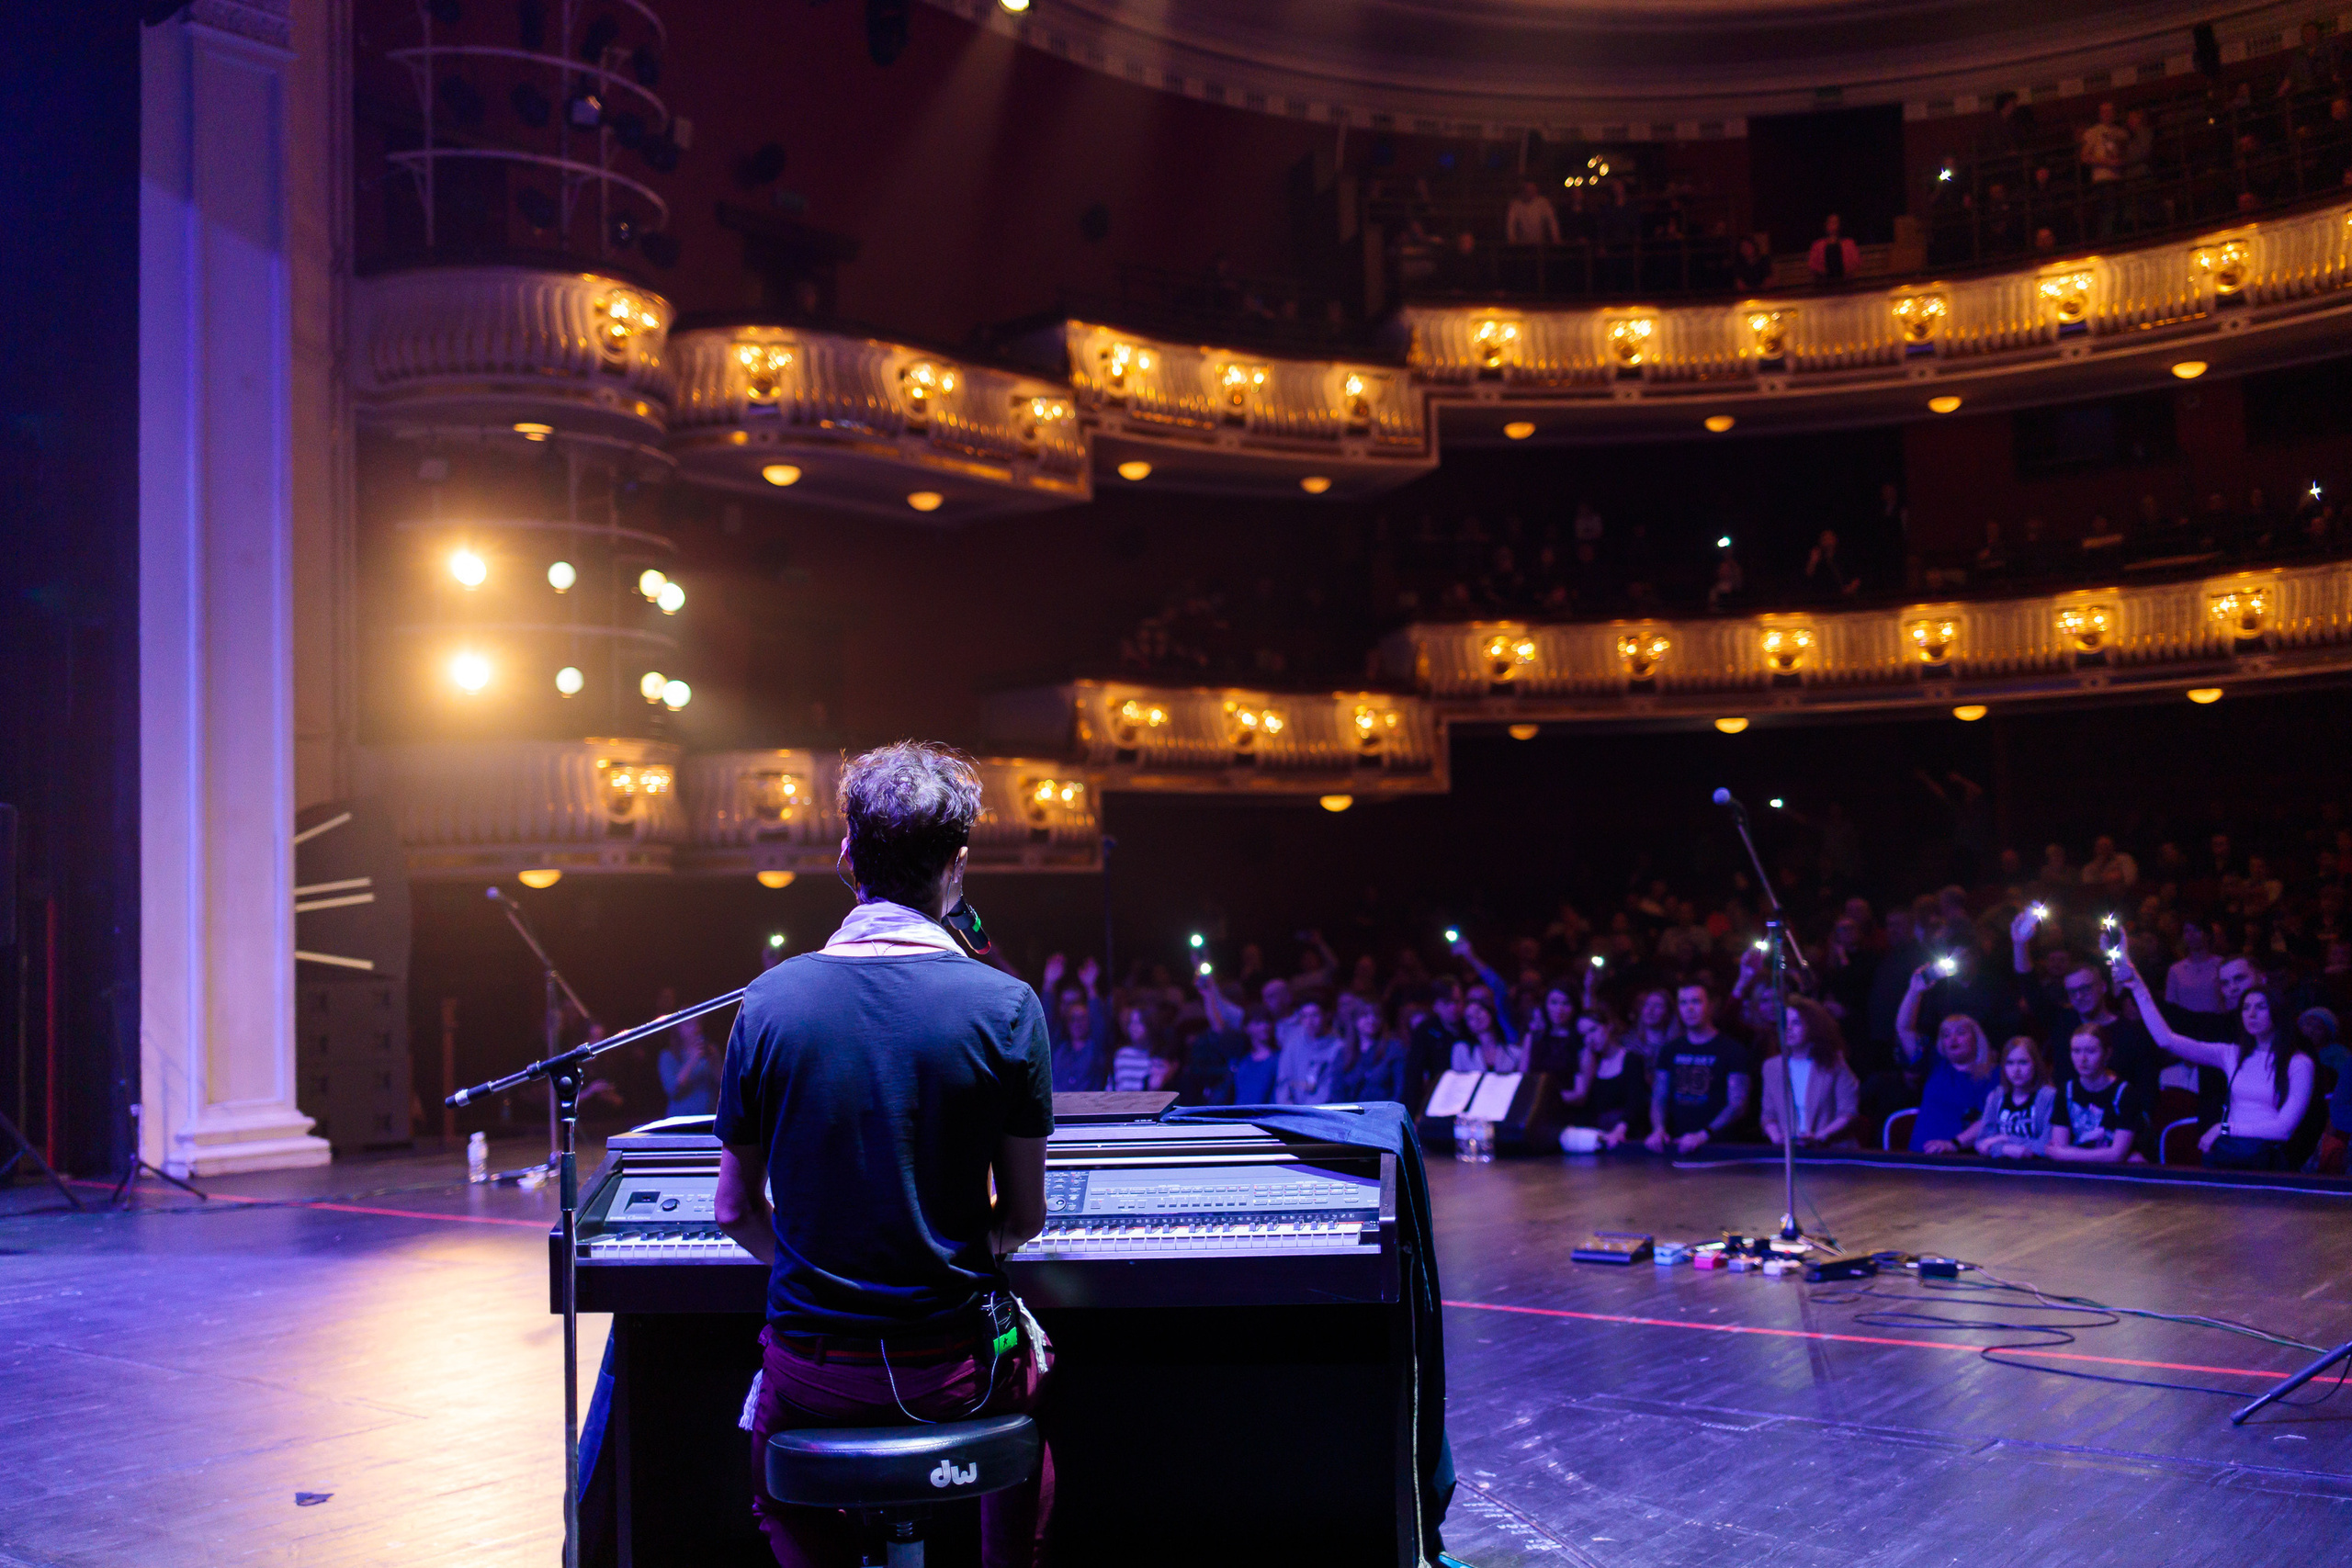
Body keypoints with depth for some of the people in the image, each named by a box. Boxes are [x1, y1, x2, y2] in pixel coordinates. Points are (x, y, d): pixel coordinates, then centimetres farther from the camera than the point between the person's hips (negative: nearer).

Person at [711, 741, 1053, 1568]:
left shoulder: (771, 998, -8)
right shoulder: (1005, 1006, -13)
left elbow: (737, 1211, 0)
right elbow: (1023, 1218, -5)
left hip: (816, 1371, 1)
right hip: (955, 1367, 0)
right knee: (1022, 1388, 35)